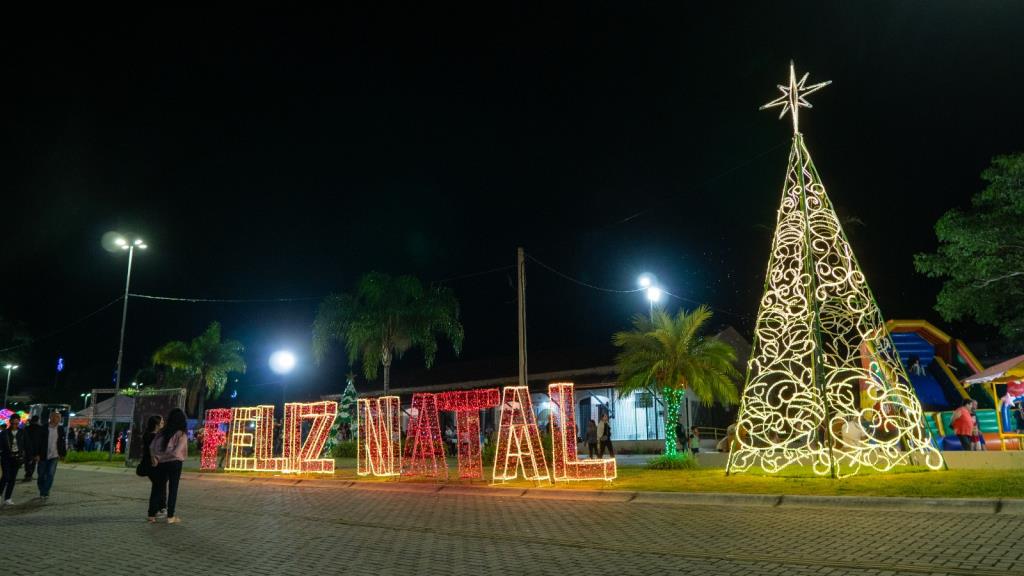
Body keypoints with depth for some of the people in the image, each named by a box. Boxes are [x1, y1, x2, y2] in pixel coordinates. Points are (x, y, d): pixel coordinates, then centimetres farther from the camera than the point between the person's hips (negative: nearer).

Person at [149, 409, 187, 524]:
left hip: (161, 464, 4)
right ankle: (170, 517, 6)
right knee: (173, 489, 3)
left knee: (157, 488, 13)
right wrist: (160, 457, -4)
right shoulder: (182, 434, -7)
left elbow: (152, 446, -1)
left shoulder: (162, 432, 6)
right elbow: (176, 452, -15)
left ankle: (152, 515, 17)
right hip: (175, 463, -4)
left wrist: (155, 457, -6)